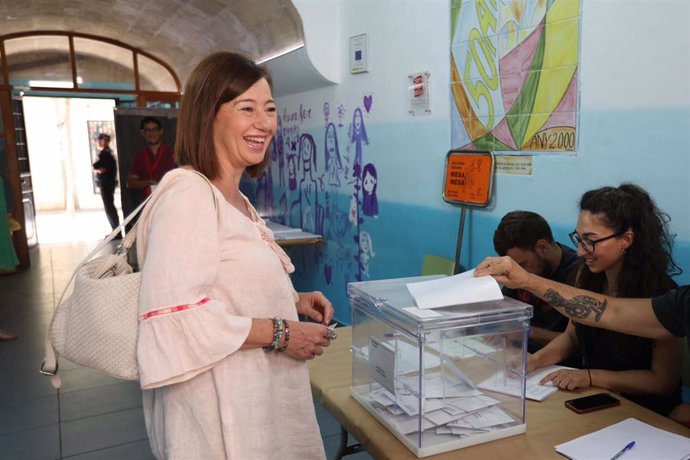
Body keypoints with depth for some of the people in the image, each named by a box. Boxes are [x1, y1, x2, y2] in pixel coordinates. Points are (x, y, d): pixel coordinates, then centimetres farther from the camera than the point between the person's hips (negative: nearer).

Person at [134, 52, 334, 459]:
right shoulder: (188, 191, -20)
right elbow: (177, 315, -28)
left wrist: (293, 301, 3)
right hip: (218, 408, -9)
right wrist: (280, 333, -21)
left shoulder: (235, 198, 9)